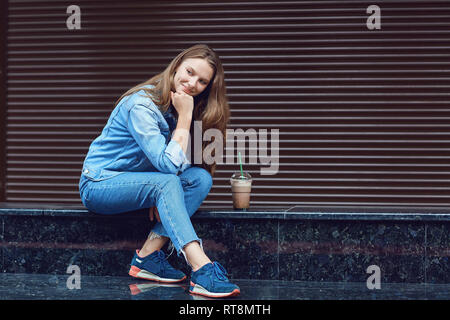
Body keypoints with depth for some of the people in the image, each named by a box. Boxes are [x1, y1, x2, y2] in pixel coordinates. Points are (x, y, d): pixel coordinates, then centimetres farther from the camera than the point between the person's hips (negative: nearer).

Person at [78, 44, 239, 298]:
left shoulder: (178, 106, 0)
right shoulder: (141, 106, -23)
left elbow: (184, 162, 1)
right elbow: (169, 165, -29)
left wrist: (161, 199, -17)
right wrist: (184, 118, -25)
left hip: (139, 182, 8)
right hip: (99, 184, -8)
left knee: (201, 177, -15)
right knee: (167, 183, -33)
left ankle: (148, 256, -20)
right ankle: (201, 269, -44)